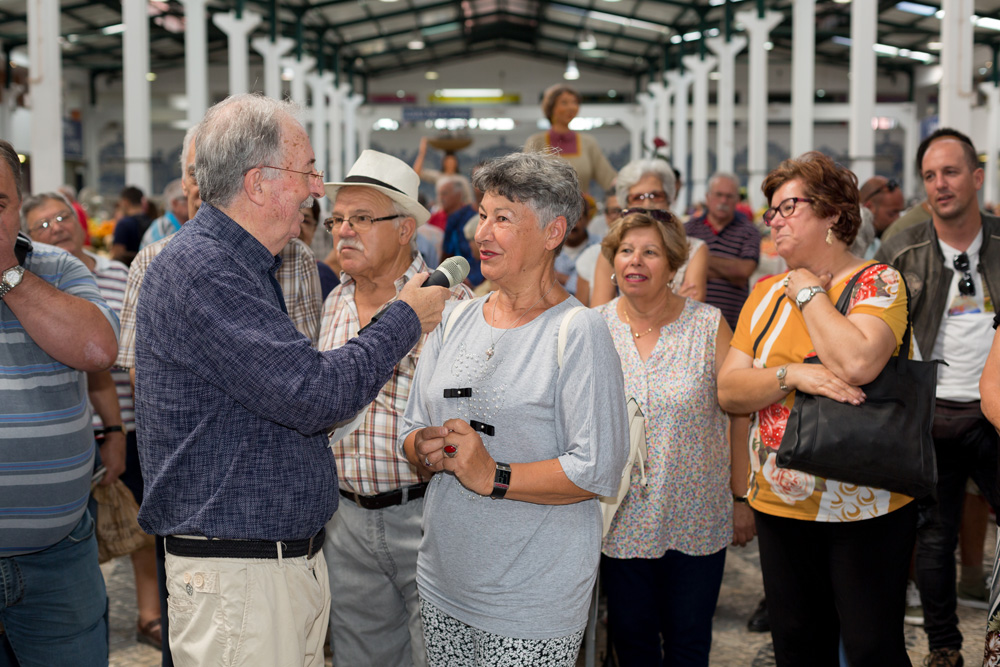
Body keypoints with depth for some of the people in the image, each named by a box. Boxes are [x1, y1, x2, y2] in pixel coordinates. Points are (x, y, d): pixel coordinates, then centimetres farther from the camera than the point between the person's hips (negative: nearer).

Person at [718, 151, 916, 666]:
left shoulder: (877, 282, -7)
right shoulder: (767, 293, 9)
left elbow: (857, 362, -27)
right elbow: (729, 391, 1)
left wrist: (808, 291, -13)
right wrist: (791, 375, -18)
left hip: (864, 509, -5)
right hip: (779, 504, 5)